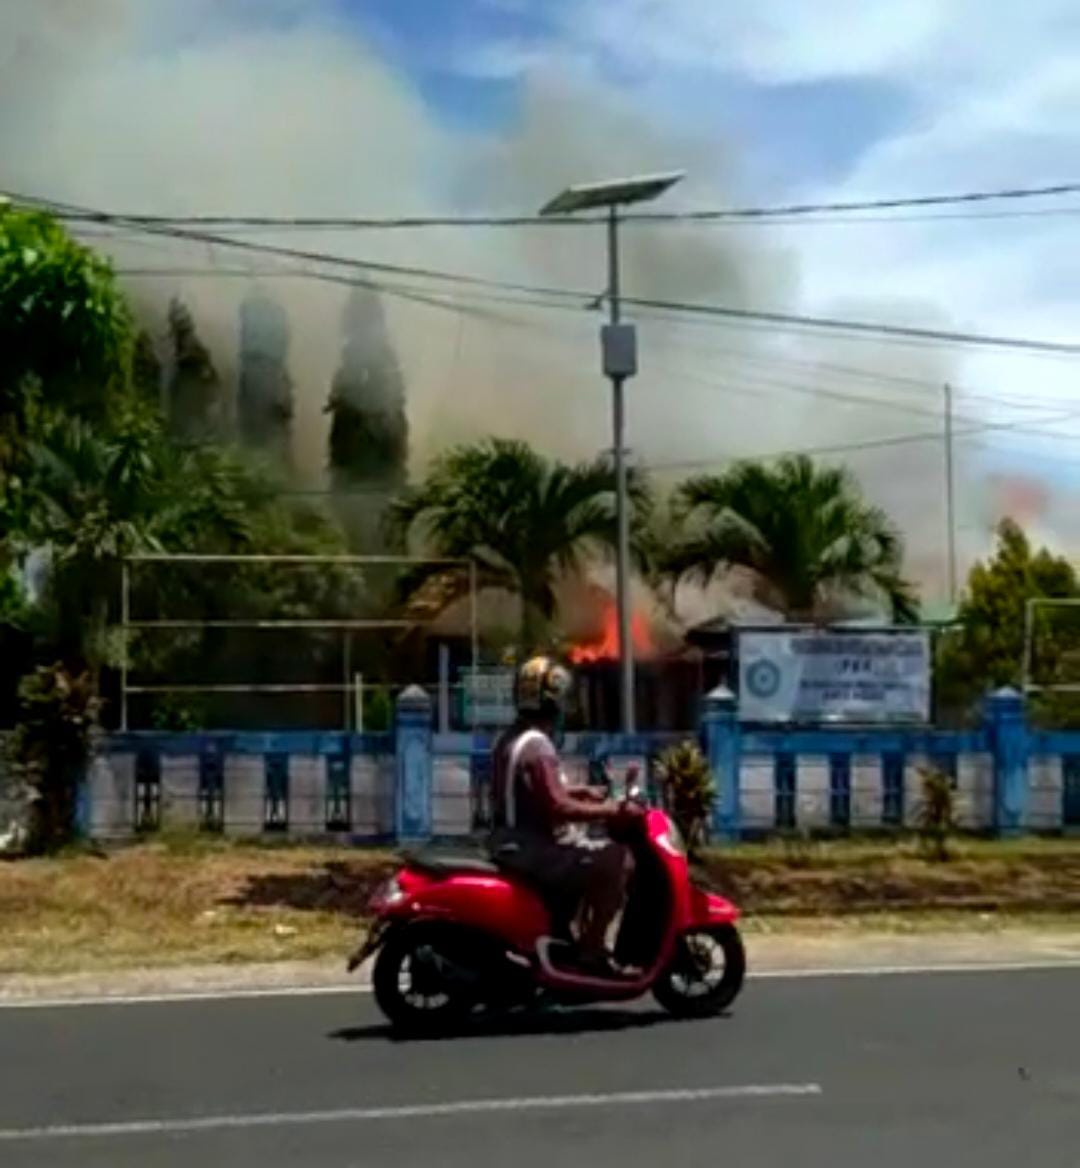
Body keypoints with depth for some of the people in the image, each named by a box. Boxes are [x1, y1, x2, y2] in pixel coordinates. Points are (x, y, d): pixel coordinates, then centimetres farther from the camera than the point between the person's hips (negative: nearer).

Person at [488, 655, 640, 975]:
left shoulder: (511, 739, 14)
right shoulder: (537, 745, -19)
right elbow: (559, 808, -27)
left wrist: (581, 792, 18)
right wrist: (613, 810, -21)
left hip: (515, 842, 11)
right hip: (532, 849, -11)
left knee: (594, 854, 27)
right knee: (619, 859, -14)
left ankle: (586, 938, 29)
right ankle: (591, 949, -10)